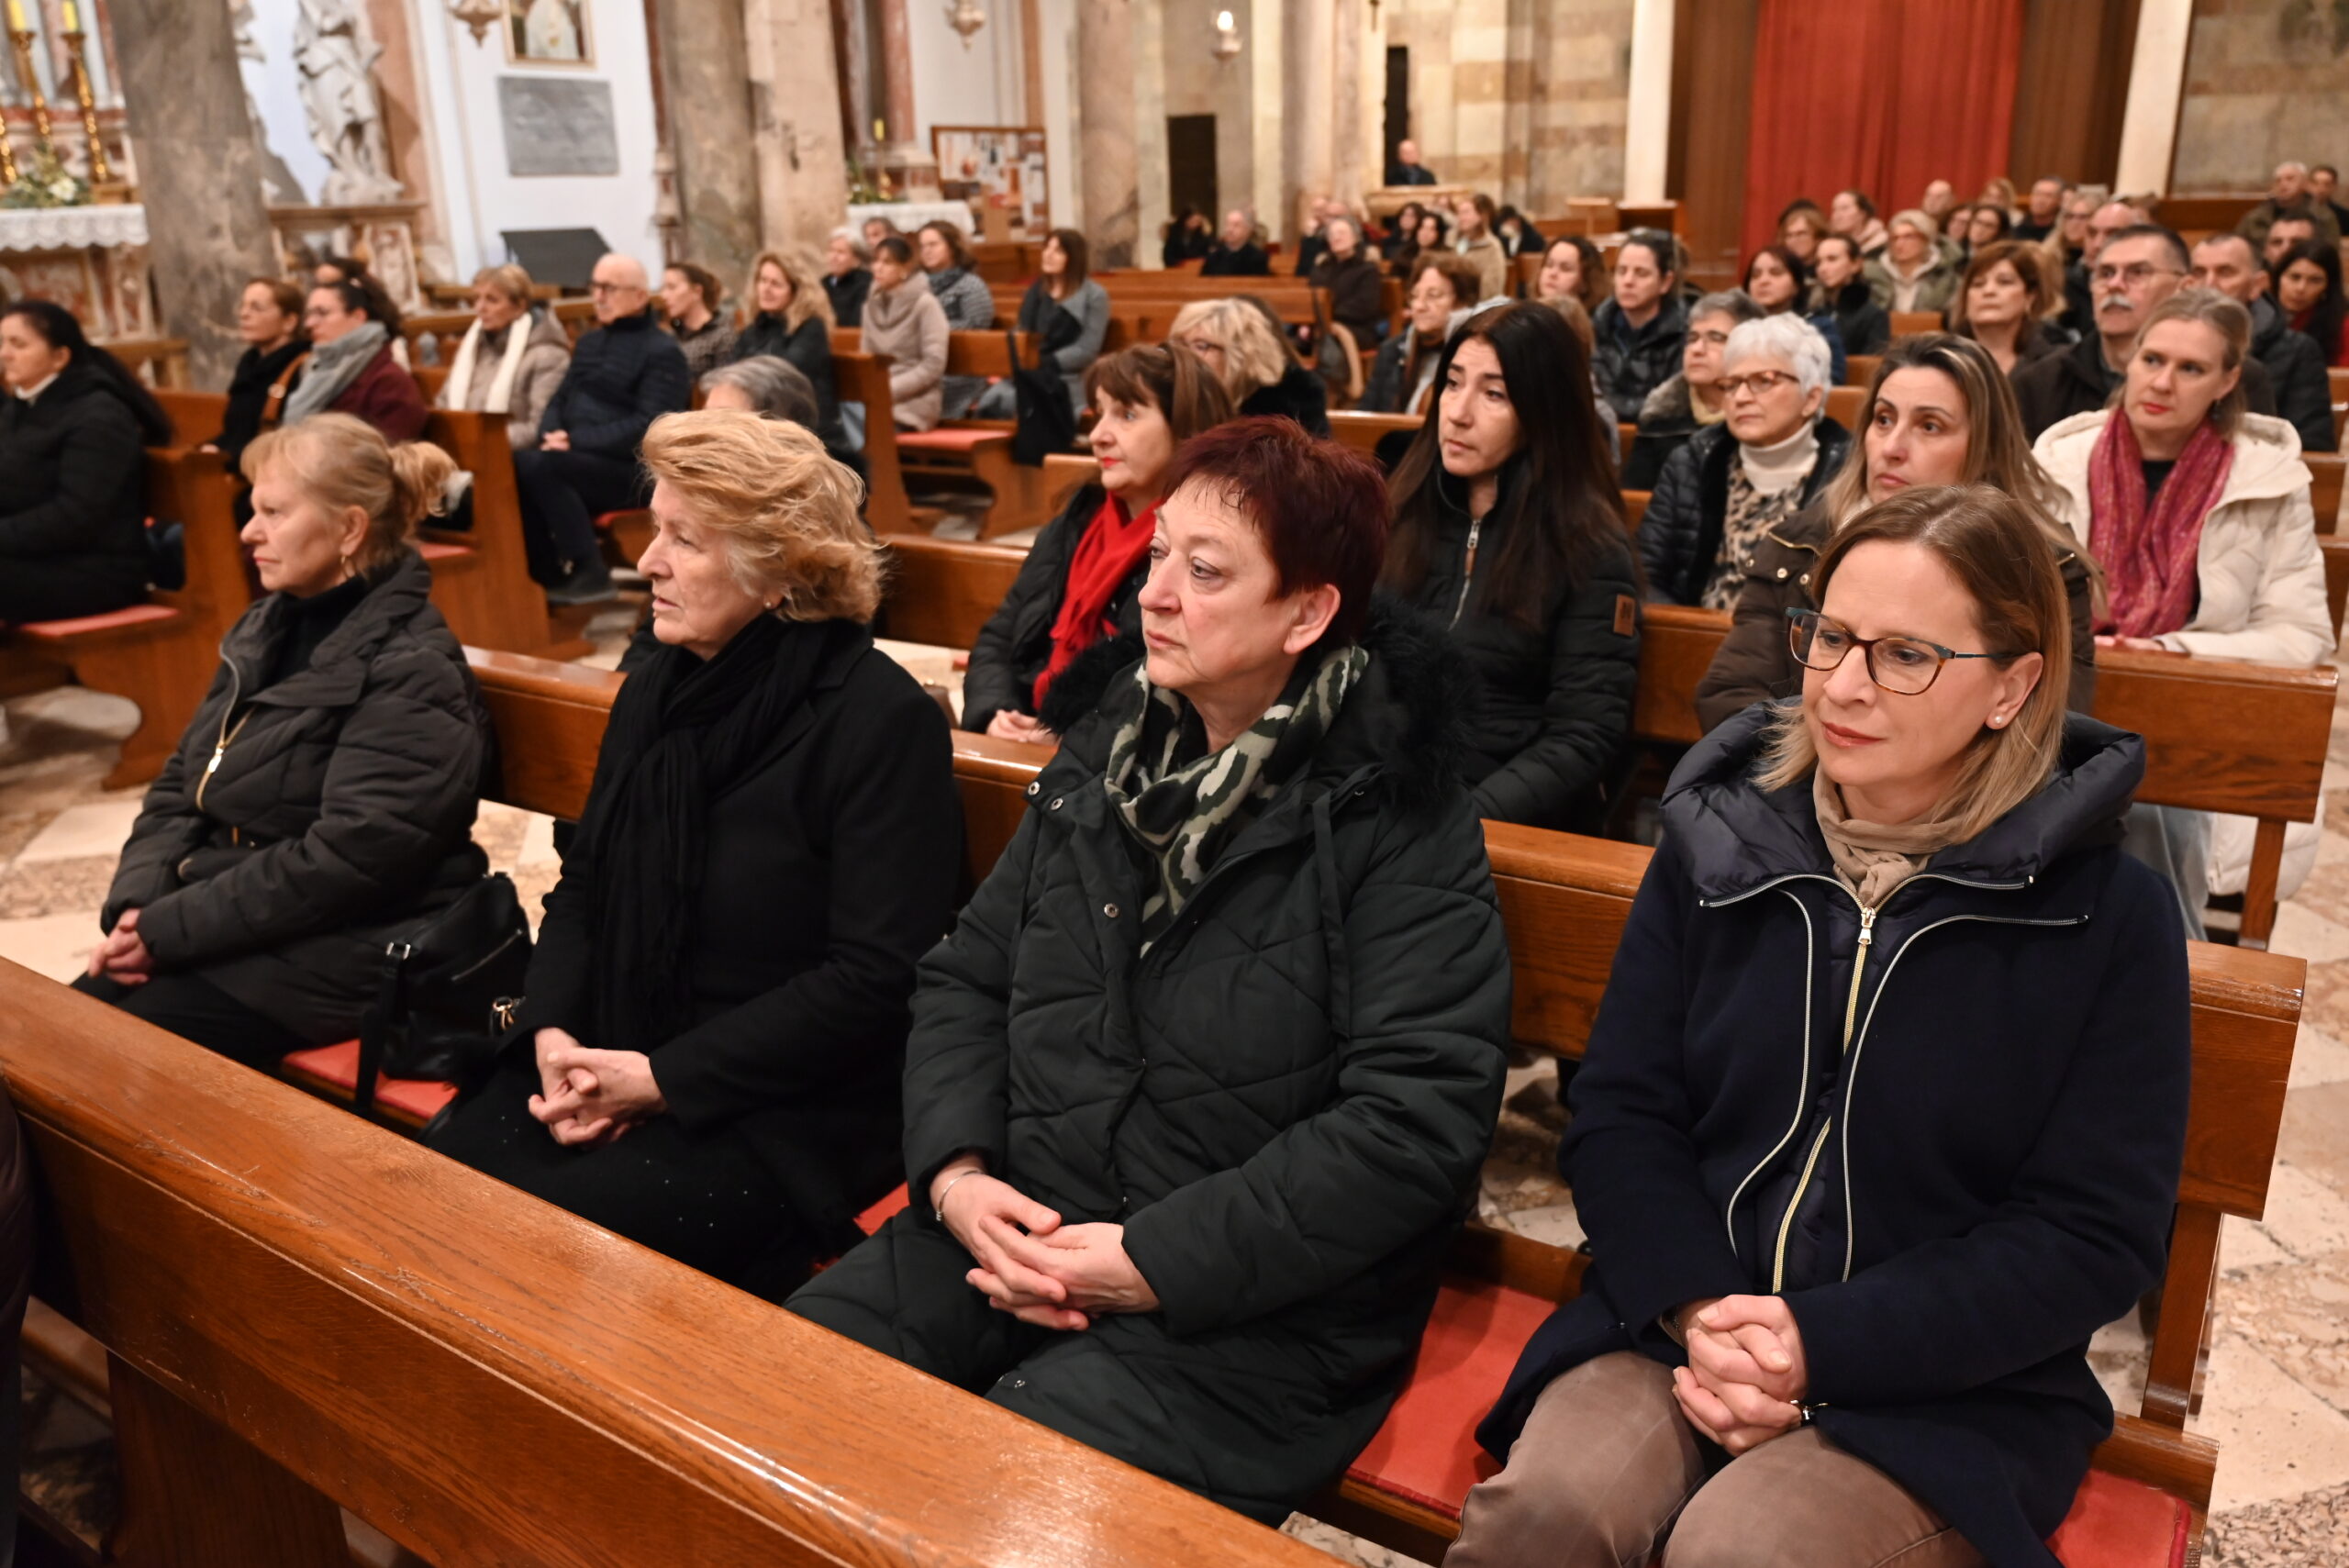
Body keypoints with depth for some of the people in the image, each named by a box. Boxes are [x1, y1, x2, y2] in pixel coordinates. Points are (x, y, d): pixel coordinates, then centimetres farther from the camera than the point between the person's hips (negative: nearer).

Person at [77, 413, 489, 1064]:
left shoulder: (412, 674, -17)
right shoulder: (267, 628, 10)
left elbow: (347, 856, -23)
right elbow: (181, 787, 12)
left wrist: (176, 928, -18)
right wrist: (136, 906, -4)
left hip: (336, 954, -8)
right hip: (230, 926, 8)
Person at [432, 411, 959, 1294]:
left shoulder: (884, 723, -15)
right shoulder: (658, 691, 9)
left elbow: (875, 976, -19)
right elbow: (584, 883, 15)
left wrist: (663, 1079, -17)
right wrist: (553, 1031, -5)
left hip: (785, 1110, -6)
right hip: (615, 1064, 7)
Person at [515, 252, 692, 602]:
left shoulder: (663, 352, -4)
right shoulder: (589, 341, 21)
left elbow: (649, 427, -15)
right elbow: (560, 399, 21)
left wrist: (577, 440, -19)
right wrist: (553, 434, -3)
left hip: (631, 472, -7)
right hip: (579, 460, 7)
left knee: (540, 466, -30)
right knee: (513, 467, -21)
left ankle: (589, 573, -17)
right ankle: (548, 577, -11)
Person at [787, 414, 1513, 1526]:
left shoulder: (1397, 821, -12)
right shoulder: (1108, 746, 7)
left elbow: (1417, 1118, -19)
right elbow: (967, 974, 11)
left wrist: (1156, 1262, -19)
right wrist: (953, 1171, -6)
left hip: (1246, 1301, -5)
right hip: (1018, 1229, 6)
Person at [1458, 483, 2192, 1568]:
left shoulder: (2104, 914, -5)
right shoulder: (1721, 841, 3)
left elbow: (2095, 1235, -6)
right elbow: (1619, 1112, 2)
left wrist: (1823, 1346, -17)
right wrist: (1699, 1314, -16)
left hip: (1950, 1381, -1)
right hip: (1681, 1322, 2)